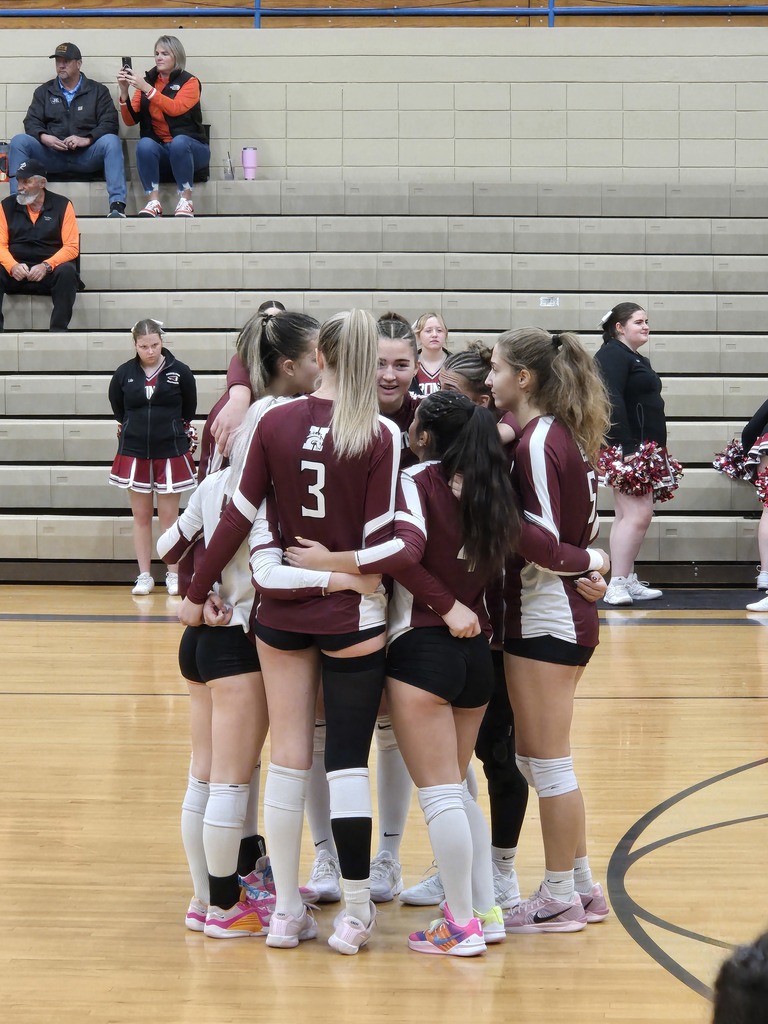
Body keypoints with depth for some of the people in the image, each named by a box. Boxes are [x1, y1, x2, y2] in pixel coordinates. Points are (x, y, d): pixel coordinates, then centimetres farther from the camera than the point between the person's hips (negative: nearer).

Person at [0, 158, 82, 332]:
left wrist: (46, 266, -19)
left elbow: (72, 247, -3)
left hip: (49, 272, -1)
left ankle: (58, 329, -29)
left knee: (67, 271, -34)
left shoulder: (62, 205, 5)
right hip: (16, 271, 1)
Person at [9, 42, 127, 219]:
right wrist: (43, 137, -15)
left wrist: (87, 139, -19)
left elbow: (109, 123, 0)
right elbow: (31, 122, 9)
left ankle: (117, 205, -38)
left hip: (86, 156, -2)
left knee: (111, 141, -31)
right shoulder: (44, 91, 18)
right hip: (52, 156, 2)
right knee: (19, 141, -23)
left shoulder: (98, 91, 12)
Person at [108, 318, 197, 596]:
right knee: (141, 516, 7)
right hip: (134, 453, 2)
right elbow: (117, 406, 15)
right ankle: (144, 576, 14)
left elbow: (189, 408, 8)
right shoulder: (124, 373, -3)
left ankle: (173, 576, 11)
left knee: (169, 516, 3)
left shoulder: (179, 371, -7)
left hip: (171, 453, -2)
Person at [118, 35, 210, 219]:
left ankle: (186, 201, -31)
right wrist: (124, 92, -12)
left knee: (178, 142, -37)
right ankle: (153, 202, -35)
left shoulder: (189, 82, 0)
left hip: (189, 146, -3)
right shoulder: (147, 81, 10)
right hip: (160, 151, 3)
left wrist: (146, 88, -24)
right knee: (144, 144, -31)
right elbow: (130, 120, 4)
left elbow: (175, 109, -20)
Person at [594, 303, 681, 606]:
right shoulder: (612, 355, -11)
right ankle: (617, 585, -17)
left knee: (627, 516, 11)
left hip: (644, 450, 10)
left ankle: (627, 582, 15)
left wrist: (656, 452, 18)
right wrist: (627, 448, -25)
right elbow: (613, 402, -20)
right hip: (627, 449, -10)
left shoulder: (637, 360, 20)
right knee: (638, 514, -16)